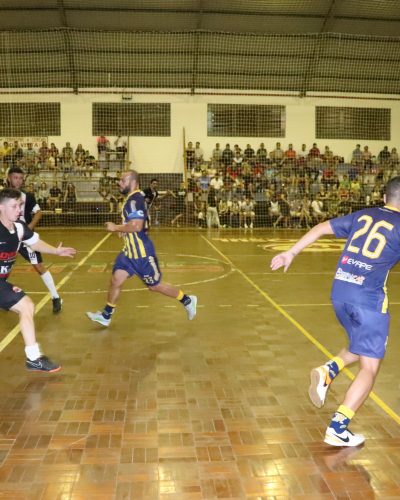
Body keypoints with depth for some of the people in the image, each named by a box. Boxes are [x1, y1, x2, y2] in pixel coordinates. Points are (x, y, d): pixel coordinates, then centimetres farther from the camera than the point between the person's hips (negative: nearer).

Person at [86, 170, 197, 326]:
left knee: (155, 286, 4)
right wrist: (119, 228, 13)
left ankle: (187, 301, 22)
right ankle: (105, 316, 17)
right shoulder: (132, 198, 11)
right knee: (116, 280, 6)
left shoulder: (135, 199, -21)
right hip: (130, 251, 9)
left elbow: (136, 226, -32)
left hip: (142, 253, -9)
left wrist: (115, 228, -19)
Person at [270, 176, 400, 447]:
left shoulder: (364, 215, 13)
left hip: (339, 292, 6)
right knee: (370, 366, 4)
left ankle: (328, 371, 5)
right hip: (369, 298, -6)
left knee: (361, 348, 29)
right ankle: (337, 429, 0)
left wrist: (291, 253, 14)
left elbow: (321, 228, 11)